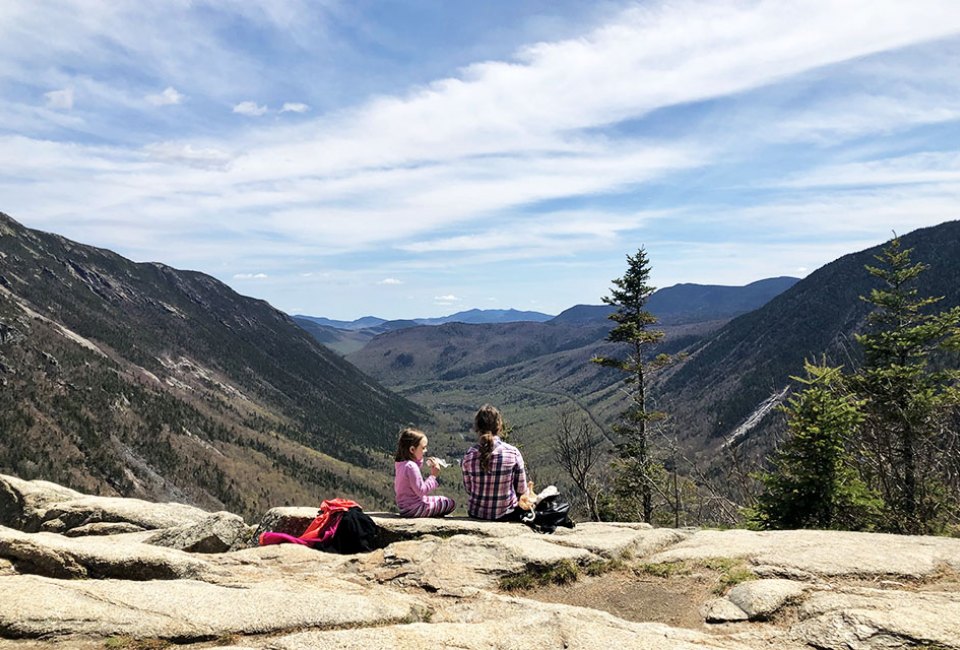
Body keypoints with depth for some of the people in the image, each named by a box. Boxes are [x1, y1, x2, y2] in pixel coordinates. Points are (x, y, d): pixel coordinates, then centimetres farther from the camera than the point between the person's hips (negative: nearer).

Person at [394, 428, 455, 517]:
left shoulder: (400, 464, 3)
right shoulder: (411, 467, -24)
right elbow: (421, 491, -24)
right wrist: (433, 476, -17)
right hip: (413, 509, -9)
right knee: (450, 503, -4)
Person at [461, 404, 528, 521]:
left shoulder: (469, 455, -14)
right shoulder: (513, 452, -17)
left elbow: (468, 489, -4)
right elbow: (521, 490, -9)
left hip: (476, 514, 2)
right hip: (507, 515, -2)